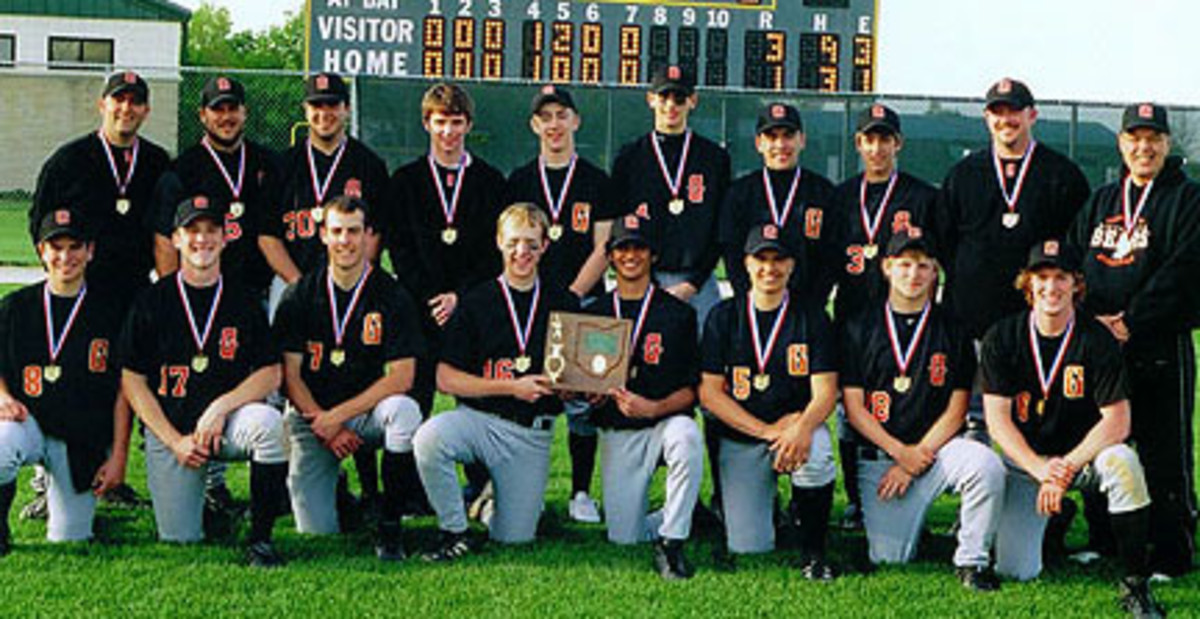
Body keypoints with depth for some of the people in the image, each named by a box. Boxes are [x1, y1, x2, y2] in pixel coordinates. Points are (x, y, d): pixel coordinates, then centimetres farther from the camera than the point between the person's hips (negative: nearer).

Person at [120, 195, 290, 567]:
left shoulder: (244, 303, 5)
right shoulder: (152, 303, 2)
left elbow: (270, 375, 0)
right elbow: (132, 381, 0)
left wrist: (220, 407, -17)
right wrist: (176, 441, -10)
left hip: (229, 423, 0)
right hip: (168, 428, 0)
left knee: (268, 421, -34)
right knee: (178, 537, -11)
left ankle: (260, 537, -22)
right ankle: (203, 503, 26)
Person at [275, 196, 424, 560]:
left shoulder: (391, 296, -3)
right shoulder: (300, 296, 1)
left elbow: (401, 377, -10)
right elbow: (290, 375, -1)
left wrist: (339, 416, -16)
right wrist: (325, 427, -13)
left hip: (367, 414, 0)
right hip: (311, 415, 0)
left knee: (403, 410, -36)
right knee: (317, 530, -15)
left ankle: (390, 526, -21)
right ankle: (333, 483, 22)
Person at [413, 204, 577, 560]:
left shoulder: (564, 305, 8)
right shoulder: (476, 302, 2)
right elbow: (445, 379, -3)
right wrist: (511, 387, -11)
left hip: (533, 434, 2)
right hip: (479, 418, -1)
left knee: (514, 538, -3)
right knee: (429, 438, -34)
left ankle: (492, 493, 32)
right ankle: (454, 531, -12)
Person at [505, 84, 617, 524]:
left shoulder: (596, 182, 8)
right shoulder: (519, 182, 12)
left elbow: (603, 248, 2)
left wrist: (571, 295, -11)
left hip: (583, 301, -1)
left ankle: (581, 493, 5)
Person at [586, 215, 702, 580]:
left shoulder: (679, 314, 3)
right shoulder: (595, 314, 11)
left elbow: (692, 389, -2)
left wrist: (654, 408, -19)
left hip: (665, 422, -2)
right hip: (615, 433, 2)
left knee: (686, 435, -40)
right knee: (623, 537, -10)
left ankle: (672, 539, -23)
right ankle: (665, 518, 26)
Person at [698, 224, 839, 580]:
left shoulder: (811, 317, 2)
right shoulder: (724, 317, 3)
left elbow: (825, 392, -5)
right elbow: (710, 392, -3)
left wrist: (802, 428, -28)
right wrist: (767, 430, -15)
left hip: (798, 427, 0)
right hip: (740, 439, 1)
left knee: (816, 453, -37)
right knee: (747, 546, -12)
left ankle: (812, 552, -16)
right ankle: (763, 503, 24)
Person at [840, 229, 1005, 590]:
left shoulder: (952, 331, 7)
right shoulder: (860, 327, 7)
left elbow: (955, 411, 2)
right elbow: (854, 407, 1)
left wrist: (916, 459, -10)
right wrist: (900, 452, -10)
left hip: (937, 446, 0)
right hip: (879, 451, 0)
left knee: (986, 464, -33)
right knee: (888, 558, -13)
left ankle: (972, 560, -13)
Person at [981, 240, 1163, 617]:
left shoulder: (1097, 340, -9)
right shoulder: (1002, 338, -6)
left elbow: (1117, 421, -14)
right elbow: (997, 420, -9)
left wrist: (1066, 467, -26)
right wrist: (1042, 470, -24)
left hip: (1084, 454, -1)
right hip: (1025, 459, 1)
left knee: (1122, 461, -37)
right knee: (1015, 570, -14)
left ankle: (1135, 585, -23)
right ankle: (1052, 520, 23)